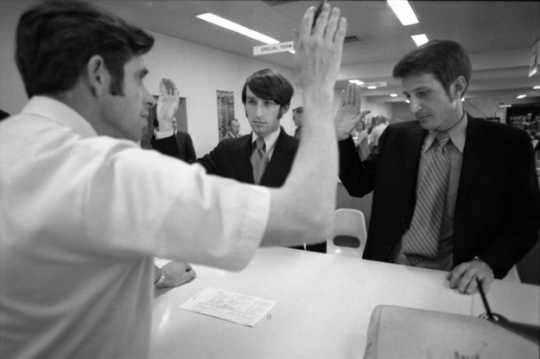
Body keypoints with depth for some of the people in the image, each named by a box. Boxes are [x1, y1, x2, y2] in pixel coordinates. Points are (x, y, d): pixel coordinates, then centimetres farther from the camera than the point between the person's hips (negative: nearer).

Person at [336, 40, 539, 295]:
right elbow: (358, 184, 8)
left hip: (455, 280, 0)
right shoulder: (397, 137, 3)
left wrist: (487, 263, -16)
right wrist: (341, 136, -5)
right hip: (389, 270, 1)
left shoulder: (508, 145, -3)